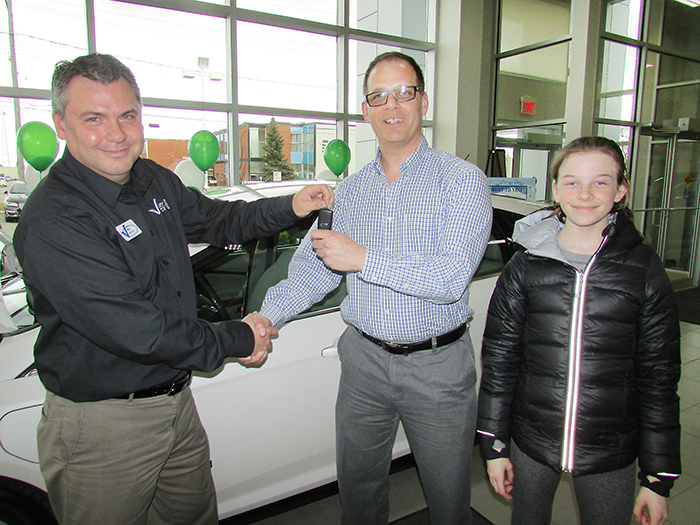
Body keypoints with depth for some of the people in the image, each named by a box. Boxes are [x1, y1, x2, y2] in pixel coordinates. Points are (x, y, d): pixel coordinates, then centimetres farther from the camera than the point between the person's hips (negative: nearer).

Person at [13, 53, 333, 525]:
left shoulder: (156, 181, 2)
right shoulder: (52, 220, -25)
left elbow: (216, 219, 18)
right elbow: (133, 331, -29)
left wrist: (289, 208, 4)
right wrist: (237, 340, -18)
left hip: (178, 399, 8)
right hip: (103, 425, -7)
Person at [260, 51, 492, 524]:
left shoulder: (461, 180, -10)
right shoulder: (350, 190, 6)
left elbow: (452, 278, -21)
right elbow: (313, 268, 8)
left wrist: (363, 259, -22)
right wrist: (266, 317, -5)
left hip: (437, 366, -3)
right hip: (364, 359, 4)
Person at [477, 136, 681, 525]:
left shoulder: (644, 271, -6)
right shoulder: (526, 266, -6)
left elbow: (660, 379, -1)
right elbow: (499, 358, -2)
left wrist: (659, 477, 0)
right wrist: (494, 444, 0)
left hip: (610, 455, 0)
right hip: (530, 443, 1)